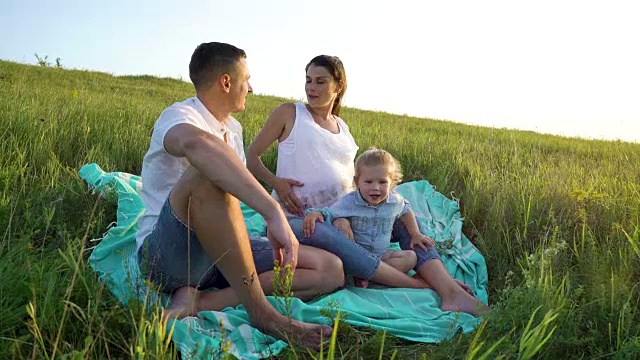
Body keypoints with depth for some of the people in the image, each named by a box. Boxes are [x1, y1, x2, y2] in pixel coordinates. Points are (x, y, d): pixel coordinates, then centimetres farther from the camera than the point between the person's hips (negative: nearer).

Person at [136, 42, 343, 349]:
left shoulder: (233, 128, 14)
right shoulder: (178, 116, -13)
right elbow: (195, 142, -40)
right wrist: (273, 212, -48)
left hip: (221, 252, 8)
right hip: (165, 252, -7)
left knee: (331, 270, -7)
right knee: (208, 173, -37)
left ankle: (200, 301, -17)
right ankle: (260, 310, -27)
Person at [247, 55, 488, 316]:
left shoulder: (342, 127, 15)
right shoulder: (289, 113, 2)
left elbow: (350, 180, 16)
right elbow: (251, 156, 3)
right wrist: (275, 182, -16)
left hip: (342, 214, 6)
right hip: (297, 218, -5)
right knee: (324, 235, -39)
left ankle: (451, 291, -28)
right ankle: (420, 284, -35)